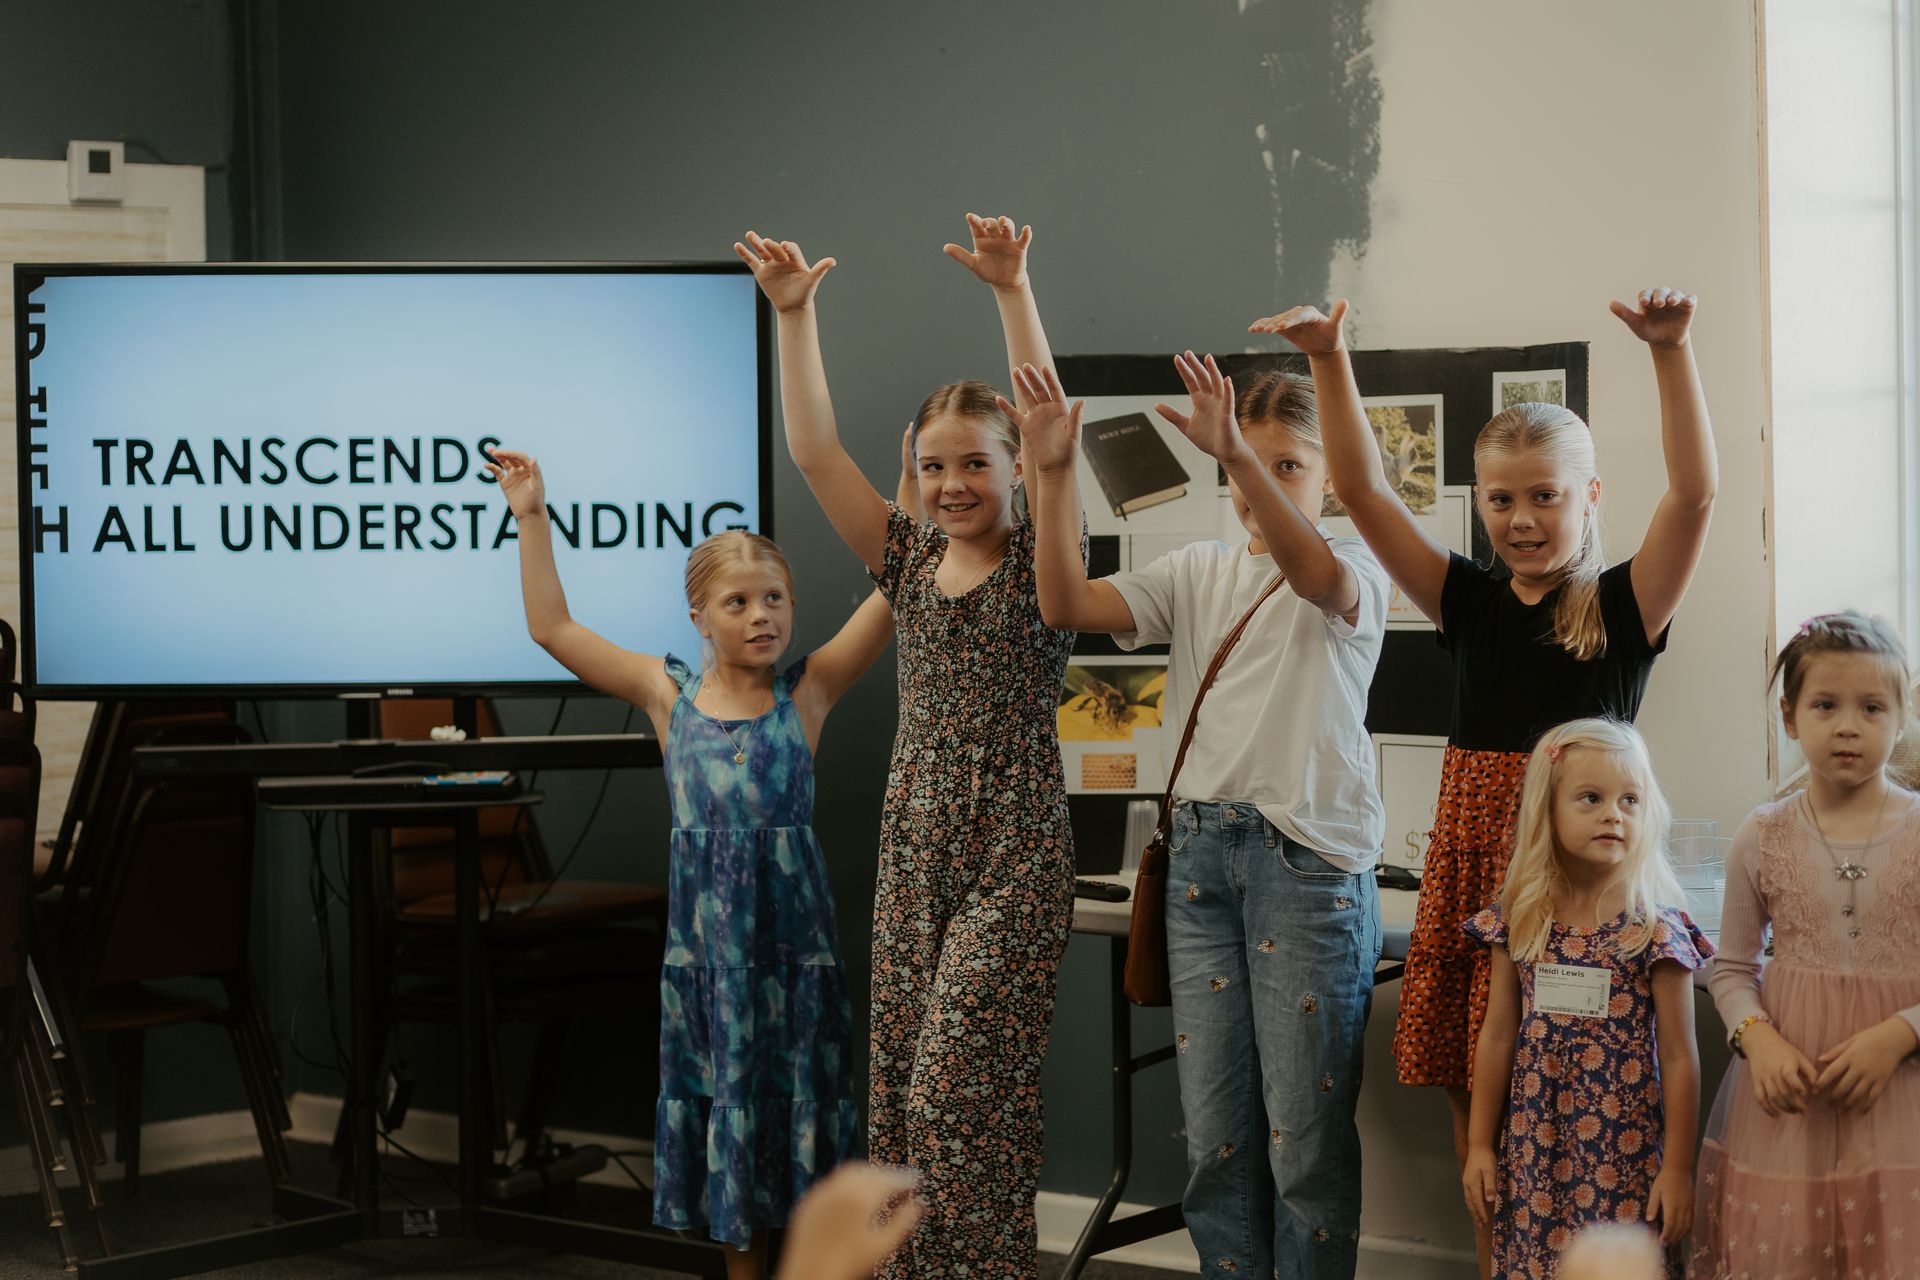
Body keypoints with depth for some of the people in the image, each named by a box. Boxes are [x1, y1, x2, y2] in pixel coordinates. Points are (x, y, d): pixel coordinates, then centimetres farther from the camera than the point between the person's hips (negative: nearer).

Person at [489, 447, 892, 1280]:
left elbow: (894, 595, -8)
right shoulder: (668, 694, 3)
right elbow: (551, 627, 5)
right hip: (705, 934, 2)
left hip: (793, 932, -1)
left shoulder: (808, 690, -1)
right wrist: (532, 518, 3)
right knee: (725, 1111, 10)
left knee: (799, 1103, 4)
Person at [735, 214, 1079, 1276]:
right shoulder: (906, 559, 10)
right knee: (905, 1086, 6)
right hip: (913, 841, 5)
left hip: (1013, 851, -5)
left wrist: (1013, 292, -28)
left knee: (962, 1091, -8)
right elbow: (813, 449, 2)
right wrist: (793, 314, -6)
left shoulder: (1038, 561, -2)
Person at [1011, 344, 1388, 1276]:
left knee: (1306, 1130, -3)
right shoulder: (1197, 573, 13)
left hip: (1311, 857, -4)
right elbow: (1067, 605, 0)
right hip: (1202, 849, 5)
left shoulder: (1355, 571, 0)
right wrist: (1053, 472, -12)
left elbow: (1318, 574, -26)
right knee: (1213, 1131, 7)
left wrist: (1239, 450, -40)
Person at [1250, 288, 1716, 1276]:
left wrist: (1671, 353, -25)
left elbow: (1693, 493, -14)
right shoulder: (1470, 602, 9)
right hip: (1472, 854, 4)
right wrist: (1329, 362, -7)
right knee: (1472, 1091, 6)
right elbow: (1362, 491, 4)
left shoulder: (1624, 606, 0)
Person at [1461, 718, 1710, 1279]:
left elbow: (1678, 1057, -5)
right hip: (1534, 1151, 3)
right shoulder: (1519, 921, 1)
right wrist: (1479, 1146, 9)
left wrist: (1678, 1169, -5)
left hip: (1626, 1157, -3)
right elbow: (1497, 1037, 8)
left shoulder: (1656, 929, -8)